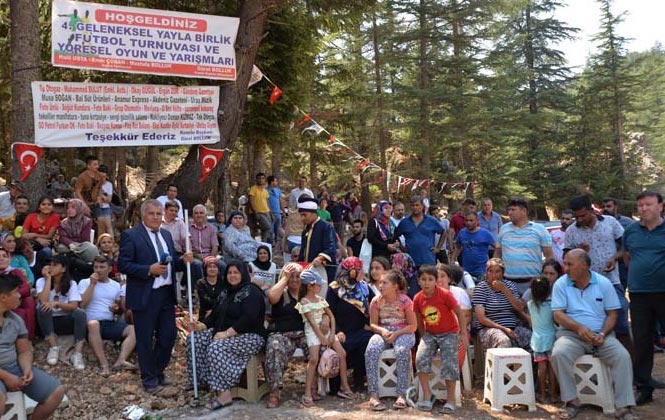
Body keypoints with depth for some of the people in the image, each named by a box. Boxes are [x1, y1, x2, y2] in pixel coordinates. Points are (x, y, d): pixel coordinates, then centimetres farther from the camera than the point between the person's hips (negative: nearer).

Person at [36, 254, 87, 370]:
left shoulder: (71, 283, -2)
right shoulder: (41, 281, -4)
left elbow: (74, 306, -14)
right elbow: (43, 301, -22)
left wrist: (56, 303, -30)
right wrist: (48, 279, -18)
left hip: (64, 320, 1)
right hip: (46, 320, 0)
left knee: (80, 313, -29)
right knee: (44, 308, -32)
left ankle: (77, 354, -35)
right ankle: (53, 348, -26)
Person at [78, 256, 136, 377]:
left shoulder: (116, 285, 18)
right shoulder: (85, 282, 8)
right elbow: (82, 304, -6)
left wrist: (116, 309, 3)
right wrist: (92, 284, -7)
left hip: (111, 323, 4)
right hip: (92, 323, -4)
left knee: (133, 329, -24)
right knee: (93, 324, -40)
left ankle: (120, 360, -39)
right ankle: (104, 364, -40)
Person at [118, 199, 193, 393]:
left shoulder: (166, 234, 13)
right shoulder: (130, 235, -8)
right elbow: (123, 265, -13)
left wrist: (183, 260, -1)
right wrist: (149, 270, -21)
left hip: (167, 294, 6)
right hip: (144, 296, -6)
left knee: (168, 336, 11)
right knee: (145, 339, 5)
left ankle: (158, 372, 32)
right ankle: (149, 379, 21)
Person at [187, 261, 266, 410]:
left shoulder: (251, 292, -12)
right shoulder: (226, 292, 15)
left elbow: (248, 319, -24)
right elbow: (215, 315, 17)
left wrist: (227, 333, -25)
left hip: (250, 336, -9)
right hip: (224, 332, 9)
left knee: (216, 348, -32)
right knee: (195, 340, -7)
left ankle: (223, 395, -30)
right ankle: (202, 381, -6)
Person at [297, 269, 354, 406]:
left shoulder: (321, 299, 14)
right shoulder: (304, 301, -6)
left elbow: (331, 316, 12)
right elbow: (312, 322, -12)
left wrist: (332, 334, -2)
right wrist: (322, 338, -17)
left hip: (326, 330, 7)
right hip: (313, 332, -6)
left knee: (342, 354, -6)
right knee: (314, 358, -24)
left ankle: (345, 387, 3)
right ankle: (308, 393, -18)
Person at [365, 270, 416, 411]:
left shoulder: (404, 301, -8)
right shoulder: (376, 301, 0)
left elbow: (412, 326, -6)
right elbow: (373, 324, 6)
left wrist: (396, 334, -20)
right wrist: (382, 331, -17)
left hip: (403, 333, -2)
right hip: (382, 332, 3)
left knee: (402, 351, -37)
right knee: (371, 350, -30)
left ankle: (401, 395, -28)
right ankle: (373, 395, -28)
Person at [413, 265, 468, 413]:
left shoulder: (445, 294, -18)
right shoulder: (418, 298, -6)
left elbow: (459, 313, -10)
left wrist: (463, 334, -10)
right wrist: (424, 337, 10)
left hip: (449, 333, -3)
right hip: (430, 334, 3)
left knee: (449, 363, -14)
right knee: (421, 358, -18)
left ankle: (450, 400, 2)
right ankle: (427, 395, -5)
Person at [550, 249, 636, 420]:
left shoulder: (604, 283, 4)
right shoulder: (561, 284, 1)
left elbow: (612, 314, 4)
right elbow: (557, 314, -4)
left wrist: (602, 334, -14)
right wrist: (578, 327, -21)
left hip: (601, 335, 1)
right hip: (572, 334, -1)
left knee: (622, 356, -26)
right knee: (558, 354, -31)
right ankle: (571, 401, -14)